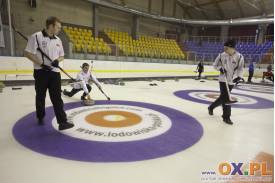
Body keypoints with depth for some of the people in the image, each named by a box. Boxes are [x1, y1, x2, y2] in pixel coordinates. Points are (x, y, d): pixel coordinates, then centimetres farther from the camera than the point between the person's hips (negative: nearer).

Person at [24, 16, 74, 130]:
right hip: (41, 72, -4)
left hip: (55, 72, 4)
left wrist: (57, 60, -6)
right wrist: (41, 64, -17)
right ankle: (40, 118, 31)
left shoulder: (58, 40, 10)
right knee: (40, 97, 11)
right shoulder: (36, 36, -7)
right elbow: (27, 53, -9)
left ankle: (62, 122, -4)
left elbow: (62, 56, 17)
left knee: (57, 97, -2)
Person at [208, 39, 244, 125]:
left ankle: (211, 107, 33)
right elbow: (215, 64, 8)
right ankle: (226, 117, 3)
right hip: (223, 79, -1)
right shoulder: (222, 55, -3)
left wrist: (239, 76, -17)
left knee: (223, 97, 9)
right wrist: (220, 68, -11)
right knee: (226, 97, -7)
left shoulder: (239, 57, -6)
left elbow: (240, 68, -1)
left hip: (231, 81, 2)